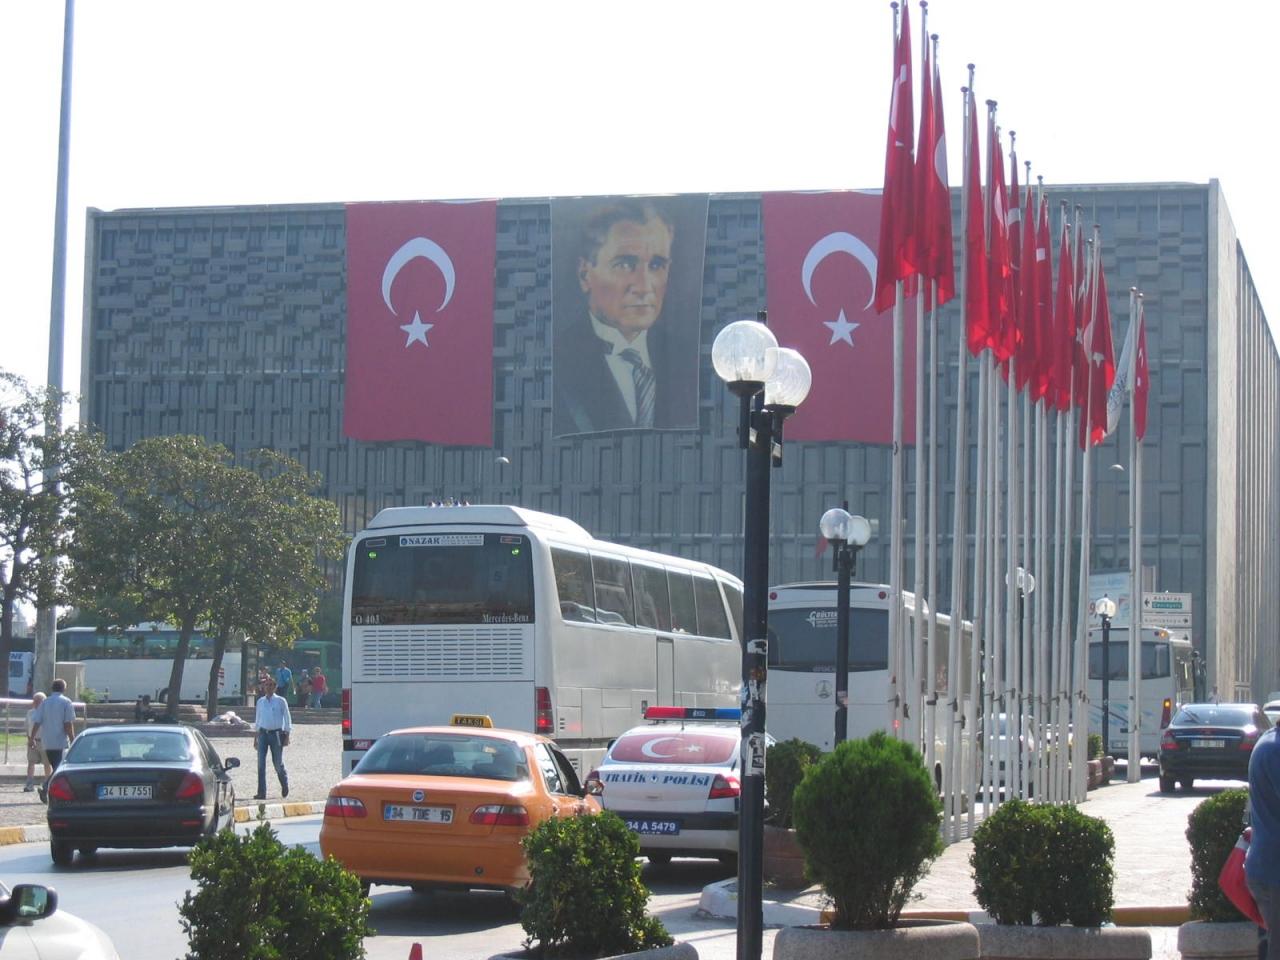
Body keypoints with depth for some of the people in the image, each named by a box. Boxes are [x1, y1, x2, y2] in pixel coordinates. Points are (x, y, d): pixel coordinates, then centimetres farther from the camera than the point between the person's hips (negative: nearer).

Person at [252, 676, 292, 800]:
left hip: (276, 733, -3)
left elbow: (287, 719, 0)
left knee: (278, 763, 4)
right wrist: (256, 736, 15)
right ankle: (261, 792, -3)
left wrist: (287, 737, -4)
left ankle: (285, 786, 32)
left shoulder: (281, 701, -2)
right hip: (263, 733, 3)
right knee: (261, 764, -5)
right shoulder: (260, 701, 8)